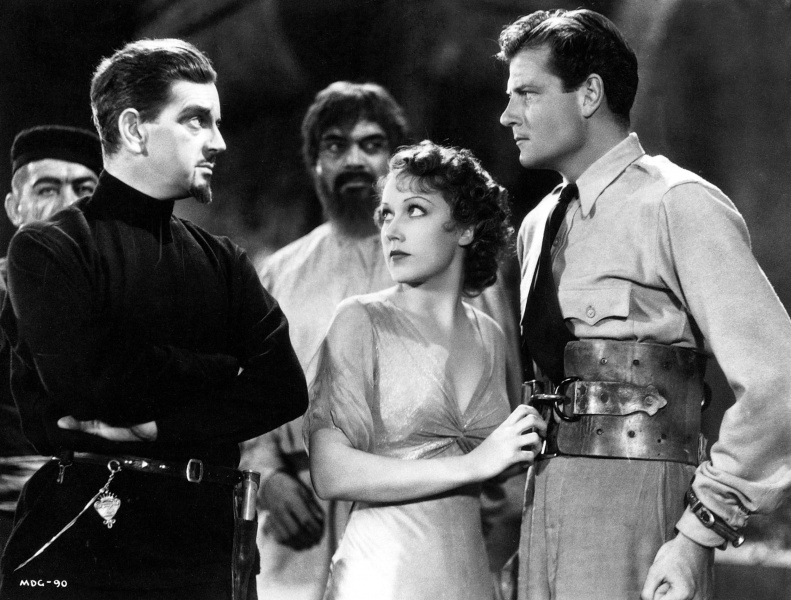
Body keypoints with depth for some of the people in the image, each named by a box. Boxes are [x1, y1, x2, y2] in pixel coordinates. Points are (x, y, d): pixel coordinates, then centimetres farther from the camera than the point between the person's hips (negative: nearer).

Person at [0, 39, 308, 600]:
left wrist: (153, 426, -12)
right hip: (77, 544, -4)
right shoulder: (47, 250, -1)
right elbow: (88, 380, -16)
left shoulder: (224, 264, 14)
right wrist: (223, 370, -4)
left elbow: (285, 390, 0)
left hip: (200, 548, 4)